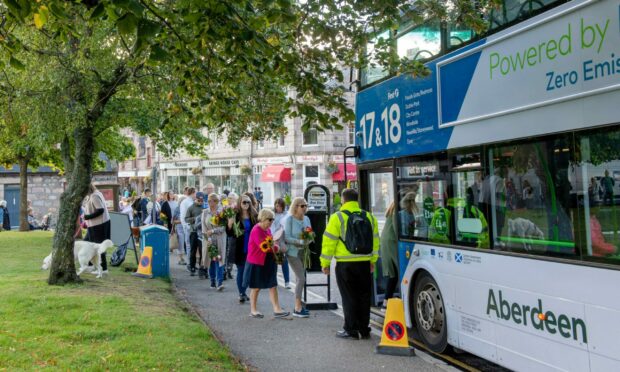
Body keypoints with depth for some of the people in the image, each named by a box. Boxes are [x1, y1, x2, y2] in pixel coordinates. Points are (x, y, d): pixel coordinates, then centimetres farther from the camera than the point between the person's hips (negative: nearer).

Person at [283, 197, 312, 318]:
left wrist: (308, 240, -12)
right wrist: (300, 241, -25)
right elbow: (286, 238, -15)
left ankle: (298, 305, 22)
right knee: (301, 278, -13)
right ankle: (297, 309, -8)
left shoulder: (306, 219, 6)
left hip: (303, 252, 6)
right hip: (293, 252, -6)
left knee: (299, 279, 13)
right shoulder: (289, 219, -11)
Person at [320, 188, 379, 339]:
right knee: (364, 296, 12)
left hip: (345, 264, -4)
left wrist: (325, 262, 0)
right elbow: (375, 240, 13)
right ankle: (364, 329, 18)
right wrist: (373, 261, 22)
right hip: (365, 264, 4)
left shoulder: (337, 217, -7)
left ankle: (351, 330, 8)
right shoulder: (369, 217, 8)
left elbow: (329, 241, -8)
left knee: (349, 297, 4)